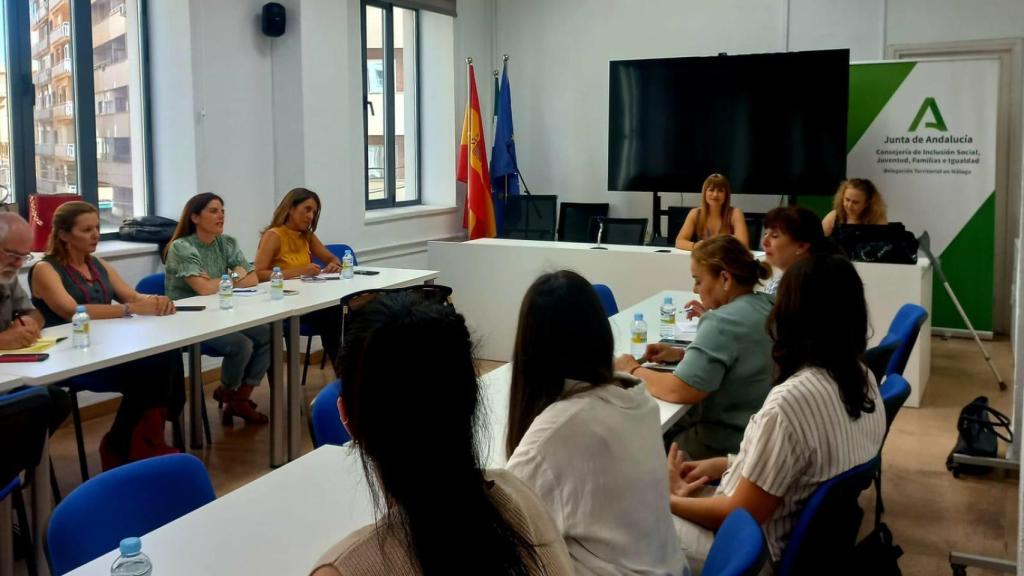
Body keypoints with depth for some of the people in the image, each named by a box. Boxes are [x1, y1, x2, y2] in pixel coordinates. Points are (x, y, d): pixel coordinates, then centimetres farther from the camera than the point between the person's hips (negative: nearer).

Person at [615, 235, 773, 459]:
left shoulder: (723, 322, -23)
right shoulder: (768, 305, 4)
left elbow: (678, 391, -27)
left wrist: (633, 371, -11)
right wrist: (681, 354, 9)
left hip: (725, 447, -8)